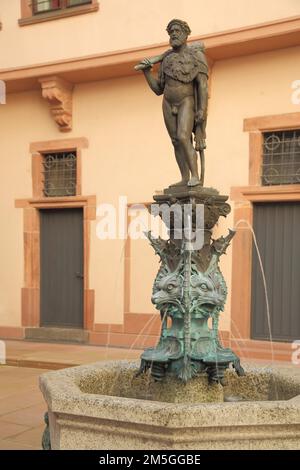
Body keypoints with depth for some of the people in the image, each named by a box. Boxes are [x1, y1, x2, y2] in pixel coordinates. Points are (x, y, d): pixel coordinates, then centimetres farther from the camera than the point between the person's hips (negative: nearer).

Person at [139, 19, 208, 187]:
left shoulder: (195, 56, -5)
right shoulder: (167, 60, 10)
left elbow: (203, 84, -13)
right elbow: (158, 89, 11)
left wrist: (202, 109, -23)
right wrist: (146, 71, -2)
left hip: (186, 103, -6)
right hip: (168, 104, 6)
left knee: (183, 138, -23)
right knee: (176, 142, 3)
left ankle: (196, 176, -24)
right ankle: (185, 179, 6)